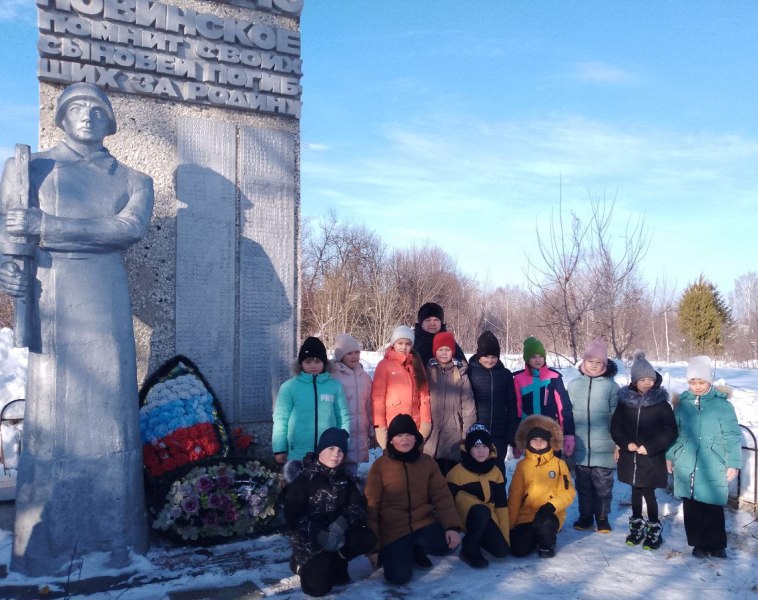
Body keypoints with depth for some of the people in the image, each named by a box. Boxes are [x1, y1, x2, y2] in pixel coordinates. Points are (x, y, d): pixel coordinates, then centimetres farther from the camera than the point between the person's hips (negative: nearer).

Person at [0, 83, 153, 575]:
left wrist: (45, 226, -15)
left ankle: (115, 535, 9)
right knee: (52, 415, -2)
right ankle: (43, 546, 7)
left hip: (107, 304, 1)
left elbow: (131, 227, -7)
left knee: (111, 413, 1)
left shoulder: (132, 180, 13)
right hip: (51, 303, -1)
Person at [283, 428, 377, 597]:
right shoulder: (303, 478, -12)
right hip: (309, 539, -4)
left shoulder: (345, 478, 4)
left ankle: (335, 563, 3)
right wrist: (318, 535, -26)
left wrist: (342, 523, -23)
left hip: (337, 534, 5)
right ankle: (303, 564, 14)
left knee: (368, 538, -19)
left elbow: (358, 505, -4)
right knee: (317, 587, -18)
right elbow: (292, 516, -18)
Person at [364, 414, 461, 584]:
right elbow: (371, 506, -4)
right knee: (399, 576, -20)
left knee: (449, 542, -24)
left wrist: (452, 526, -17)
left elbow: (442, 496, -1)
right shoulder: (379, 466, -7)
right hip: (393, 529, -3)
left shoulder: (428, 462, 1)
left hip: (424, 523, 3)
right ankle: (390, 552, 15)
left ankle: (416, 551, 8)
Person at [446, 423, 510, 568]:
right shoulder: (457, 472, -12)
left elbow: (501, 505, 4)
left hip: (488, 519, 5)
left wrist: (505, 535, 0)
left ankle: (478, 538, 16)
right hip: (464, 517, -5)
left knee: (502, 550, -14)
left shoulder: (495, 472, 3)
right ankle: (469, 549, -15)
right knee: (481, 511, -38)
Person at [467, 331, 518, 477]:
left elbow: (512, 407, 7)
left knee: (497, 470, 11)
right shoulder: (470, 373, -4)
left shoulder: (505, 375, 4)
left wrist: (513, 437, 4)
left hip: (499, 435, 2)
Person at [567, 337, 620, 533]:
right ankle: (585, 516, 29)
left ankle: (602, 517, 27)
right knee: (583, 485, 14)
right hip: (580, 448, 2)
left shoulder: (611, 386, -5)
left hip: (604, 449, -2)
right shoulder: (574, 384, 2)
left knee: (603, 485, 10)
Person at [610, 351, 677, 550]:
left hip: (652, 458, -3)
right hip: (630, 457, 3)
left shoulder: (661, 403, -8)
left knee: (648, 493, 1)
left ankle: (654, 529, 18)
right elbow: (615, 426, 5)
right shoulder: (625, 401, -1)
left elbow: (670, 432, -9)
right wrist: (626, 443, -9)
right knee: (636, 491, 16)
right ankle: (636, 526, 31)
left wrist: (650, 447, -16)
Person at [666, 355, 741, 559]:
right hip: (686, 467, 3)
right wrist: (669, 456, 14)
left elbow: (731, 436, -3)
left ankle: (717, 545, 21)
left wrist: (733, 463, -5)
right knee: (691, 508, 9)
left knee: (713, 509, 1)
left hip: (712, 469, -3)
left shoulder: (722, 405, -5)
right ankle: (699, 544, 24)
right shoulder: (683, 403, 5)